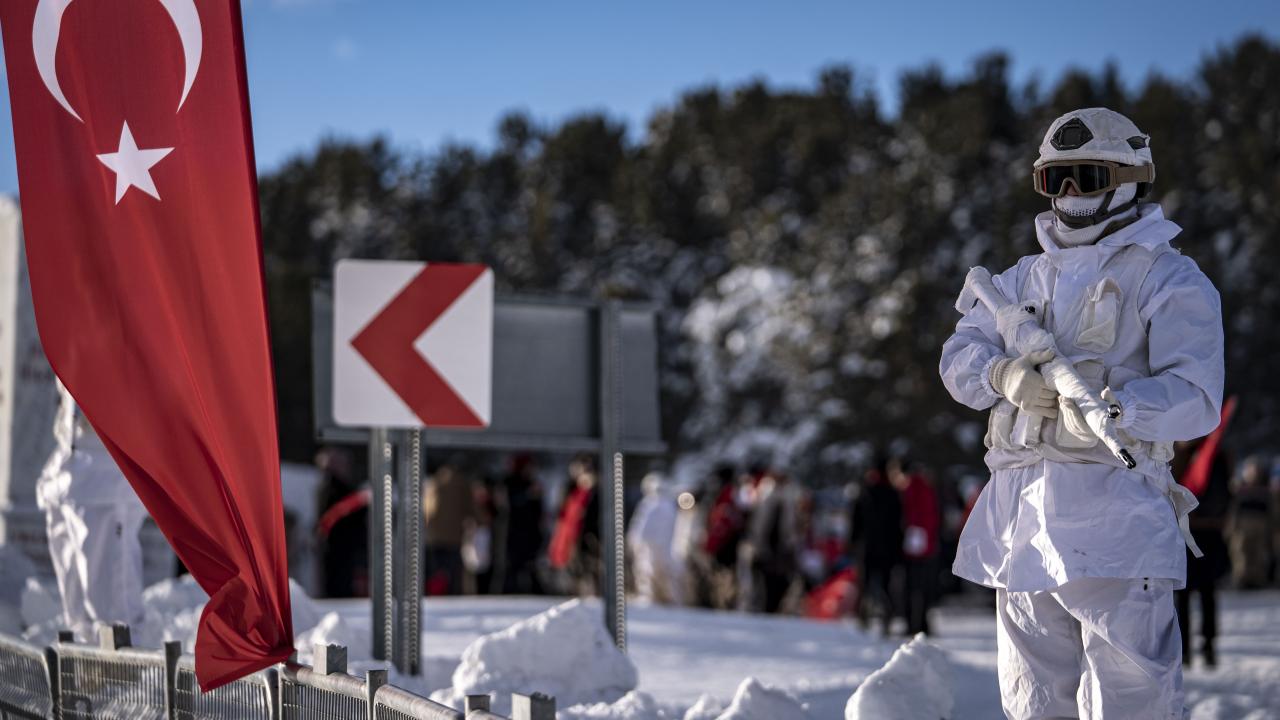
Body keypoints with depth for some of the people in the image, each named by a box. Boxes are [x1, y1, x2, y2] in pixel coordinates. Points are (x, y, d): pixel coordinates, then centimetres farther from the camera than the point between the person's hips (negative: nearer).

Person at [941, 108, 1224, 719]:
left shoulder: (1169, 280, 2)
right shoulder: (1028, 278, 23)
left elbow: (1195, 397, -10)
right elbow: (959, 356, 14)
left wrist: (1112, 409, -28)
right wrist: (1005, 375, -9)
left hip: (1112, 508, -7)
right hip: (1018, 507, 7)